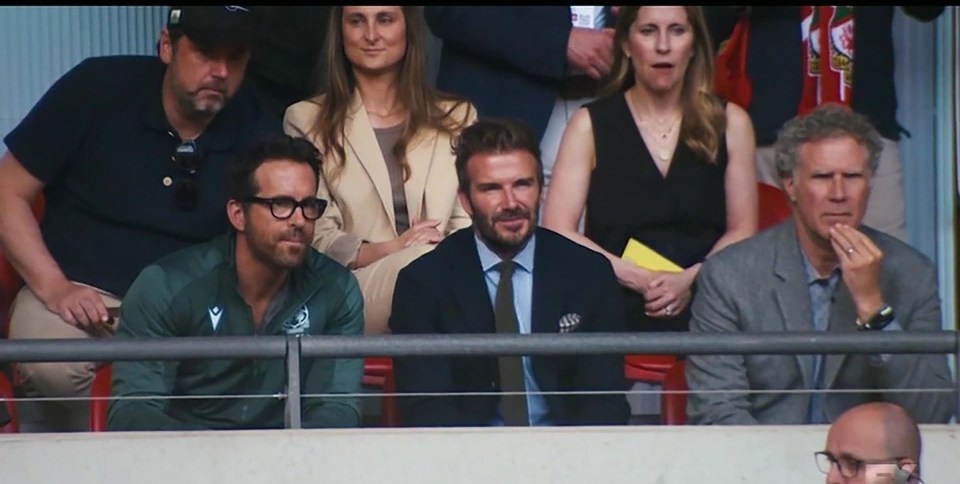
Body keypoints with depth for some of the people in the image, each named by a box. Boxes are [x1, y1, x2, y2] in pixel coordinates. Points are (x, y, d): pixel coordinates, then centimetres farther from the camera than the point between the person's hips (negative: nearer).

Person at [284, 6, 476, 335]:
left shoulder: (456, 117, 20)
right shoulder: (307, 120, 14)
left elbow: (468, 224, 11)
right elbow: (315, 238, 5)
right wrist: (387, 251, -13)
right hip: (345, 290, -2)